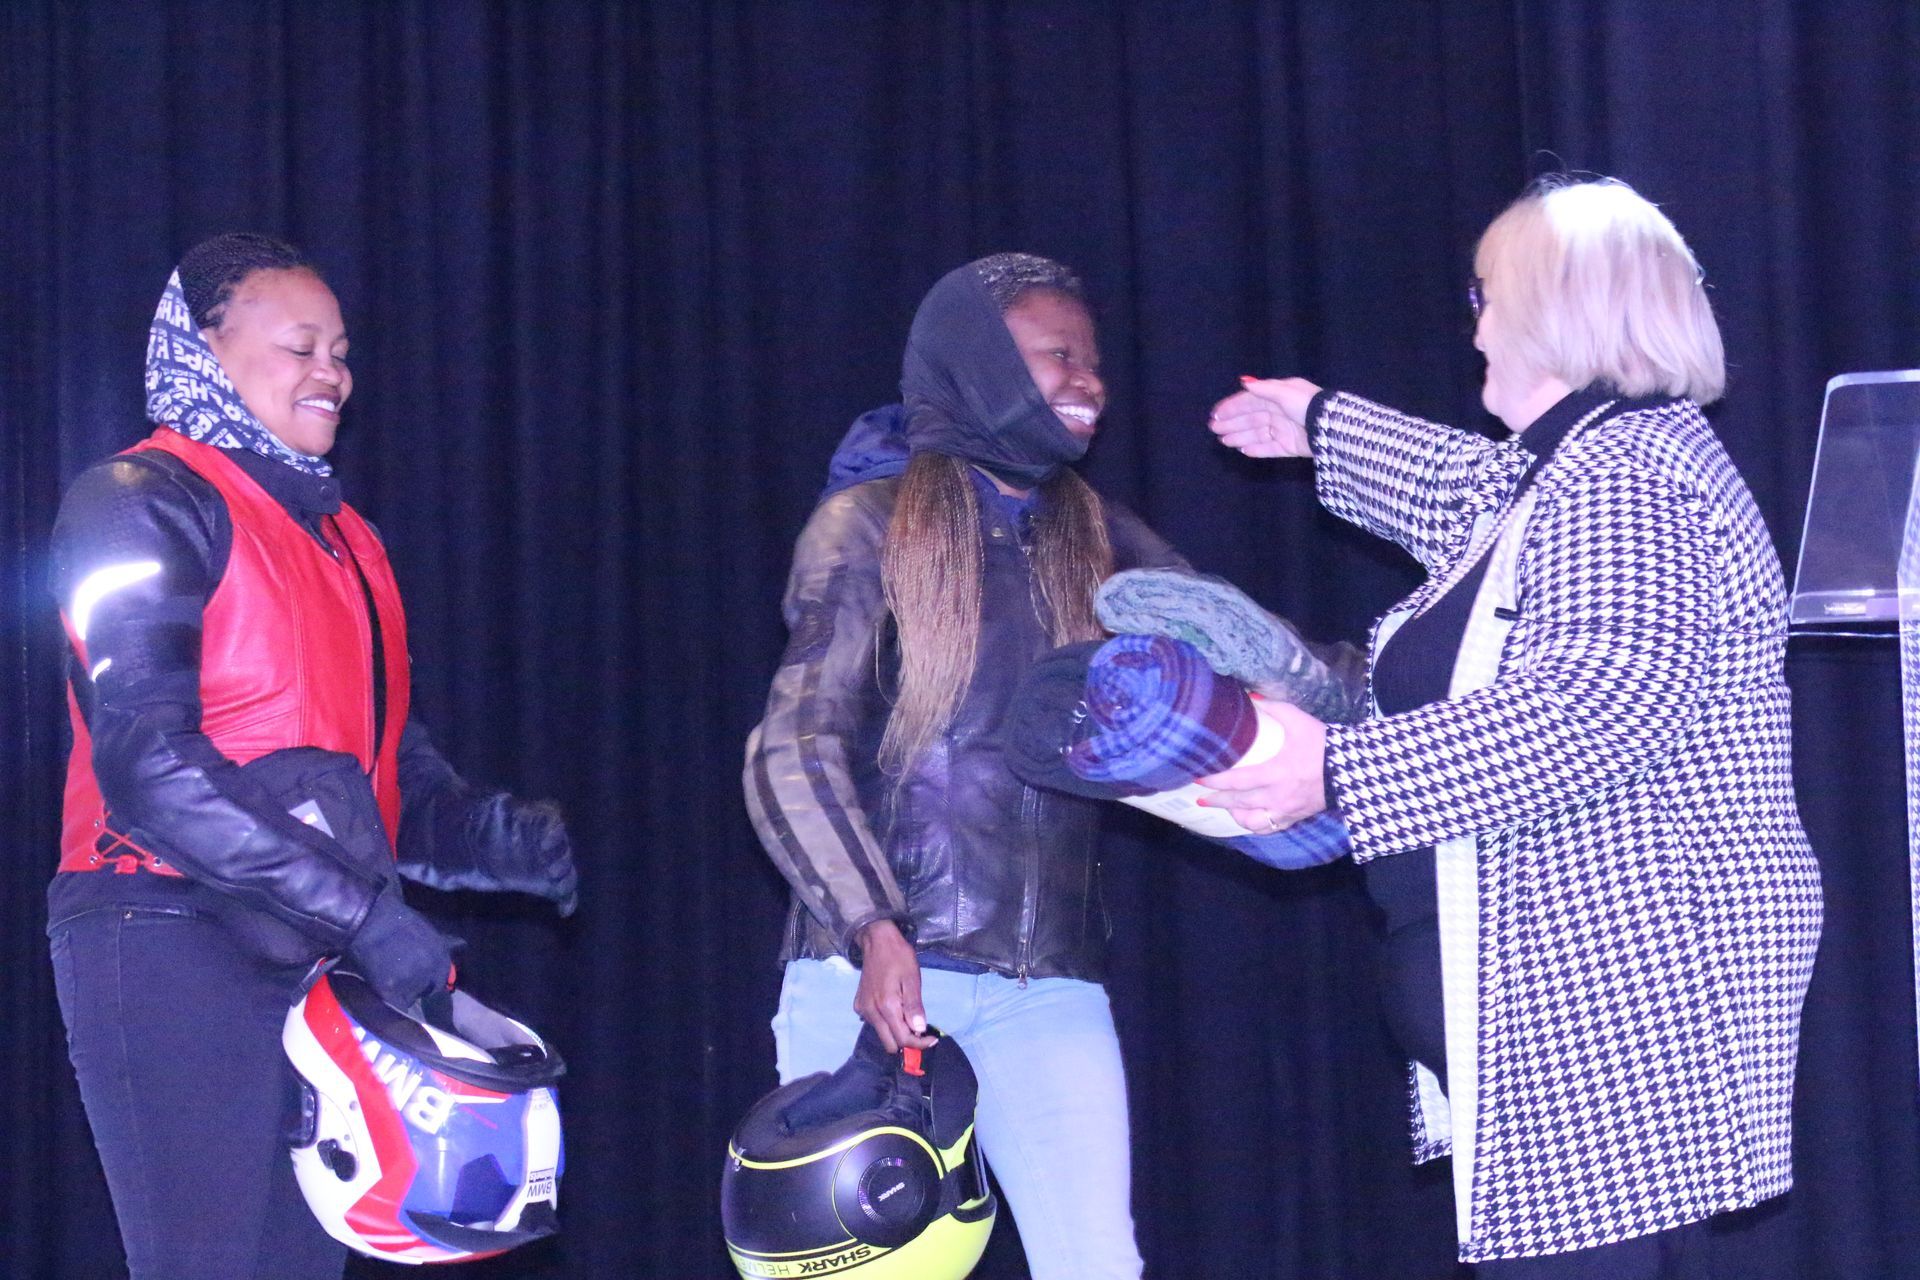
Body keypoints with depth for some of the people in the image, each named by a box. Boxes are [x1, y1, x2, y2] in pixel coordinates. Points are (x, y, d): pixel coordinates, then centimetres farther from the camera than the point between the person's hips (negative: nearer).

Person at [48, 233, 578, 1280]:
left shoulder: (339, 536, 20)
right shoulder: (144, 503, -6)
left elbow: (389, 768, 20)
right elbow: (148, 763, -17)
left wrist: (496, 836, -2)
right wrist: (363, 914, -21)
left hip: (311, 961, 8)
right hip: (174, 945, -8)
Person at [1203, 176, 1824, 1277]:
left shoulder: (1625, 474, -14)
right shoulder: (1571, 469, 19)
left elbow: (1601, 706, -27)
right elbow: (1484, 497, 44)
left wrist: (1342, 769, -27)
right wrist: (1325, 427, 56)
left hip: (1616, 985, -11)